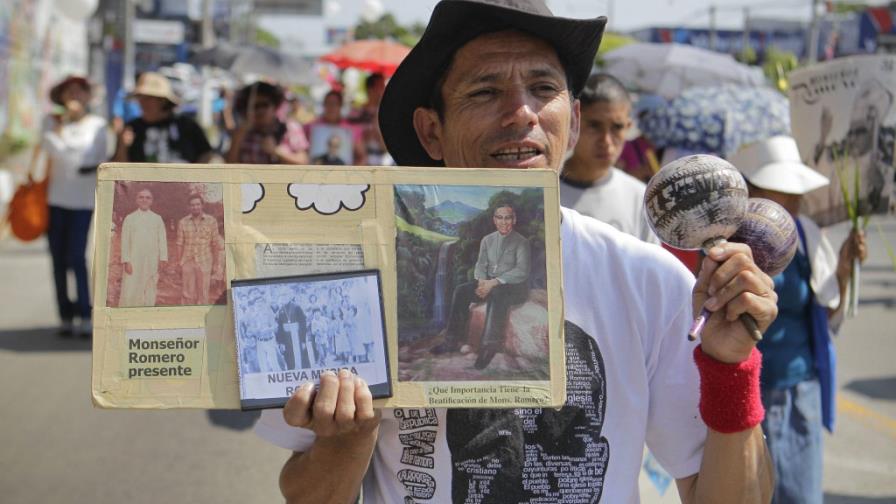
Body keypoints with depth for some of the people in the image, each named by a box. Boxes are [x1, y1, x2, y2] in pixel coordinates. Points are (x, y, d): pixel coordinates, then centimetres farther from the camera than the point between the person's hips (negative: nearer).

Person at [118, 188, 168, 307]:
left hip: (152, 263, 2)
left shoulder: (157, 219, 9)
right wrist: (126, 261, -6)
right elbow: (125, 241, 2)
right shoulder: (129, 218, 5)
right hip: (133, 261, -2)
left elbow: (162, 240, 7)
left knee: (149, 294, 3)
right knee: (129, 294, -7)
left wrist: (162, 259, -2)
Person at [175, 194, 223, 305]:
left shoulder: (211, 221, -3)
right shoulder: (183, 223, -1)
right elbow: (180, 245, 3)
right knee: (188, 295, 1)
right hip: (188, 262, 0)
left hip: (204, 263, 0)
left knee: (203, 295, 3)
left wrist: (215, 264, 2)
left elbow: (215, 244, 2)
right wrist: (179, 266, 2)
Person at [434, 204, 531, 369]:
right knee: (461, 291, -19)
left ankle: (490, 345, -46)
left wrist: (494, 282, -24)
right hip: (489, 283, 6)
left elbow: (522, 271, -14)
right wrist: (482, 281, -14)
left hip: (514, 287, -6)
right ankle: (454, 340, -17)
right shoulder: (487, 240, 14)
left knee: (497, 293, -39)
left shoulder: (521, 242, -3)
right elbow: (481, 265, 11)